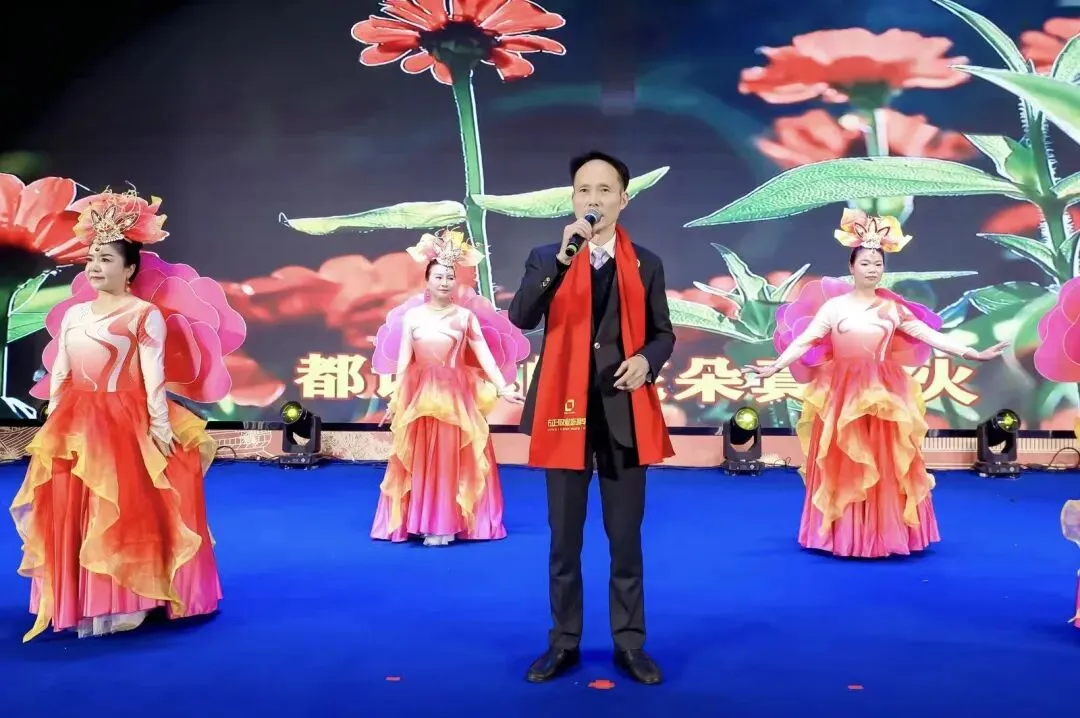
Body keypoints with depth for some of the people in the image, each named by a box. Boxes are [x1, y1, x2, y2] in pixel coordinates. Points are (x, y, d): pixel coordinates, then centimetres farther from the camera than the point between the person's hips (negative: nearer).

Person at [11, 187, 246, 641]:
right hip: (74, 427, 7)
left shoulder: (145, 313, -4)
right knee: (69, 513, 8)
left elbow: (154, 375, -10)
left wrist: (160, 425, -15)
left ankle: (122, 604, 2)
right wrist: (51, 425, 13)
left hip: (124, 426, -6)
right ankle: (79, 603, 19)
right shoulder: (73, 313, 15)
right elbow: (58, 374, 16)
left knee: (123, 515, -5)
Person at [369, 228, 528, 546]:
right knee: (421, 458, 1)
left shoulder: (466, 315, 3)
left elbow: (484, 355, -1)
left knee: (452, 457, -1)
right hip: (419, 395, 1)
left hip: (456, 396, -1)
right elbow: (403, 361, 7)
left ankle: (448, 524, 4)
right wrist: (395, 400, 6)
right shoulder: (412, 315, 5)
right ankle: (424, 523, 8)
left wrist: (502, 388, -11)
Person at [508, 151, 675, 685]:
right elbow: (521, 317, -13)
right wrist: (562, 257, -24)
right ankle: (564, 642, 21)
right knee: (564, 538, 8)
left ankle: (629, 643, 20)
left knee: (626, 537, 7)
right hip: (565, 409, 0)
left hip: (624, 412, 1)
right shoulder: (546, 257, 4)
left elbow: (663, 333, 12)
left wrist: (646, 360, -11)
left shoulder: (646, 264, 8)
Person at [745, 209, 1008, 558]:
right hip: (842, 395, -1)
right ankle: (843, 535, 8)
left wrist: (972, 353, -4)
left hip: (883, 395, 2)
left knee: (885, 466, 2)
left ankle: (885, 534, 12)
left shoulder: (893, 308, 7)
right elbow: (804, 341, -4)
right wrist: (775, 367, -16)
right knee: (842, 467, 0)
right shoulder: (833, 305, 2)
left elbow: (930, 336, 4)